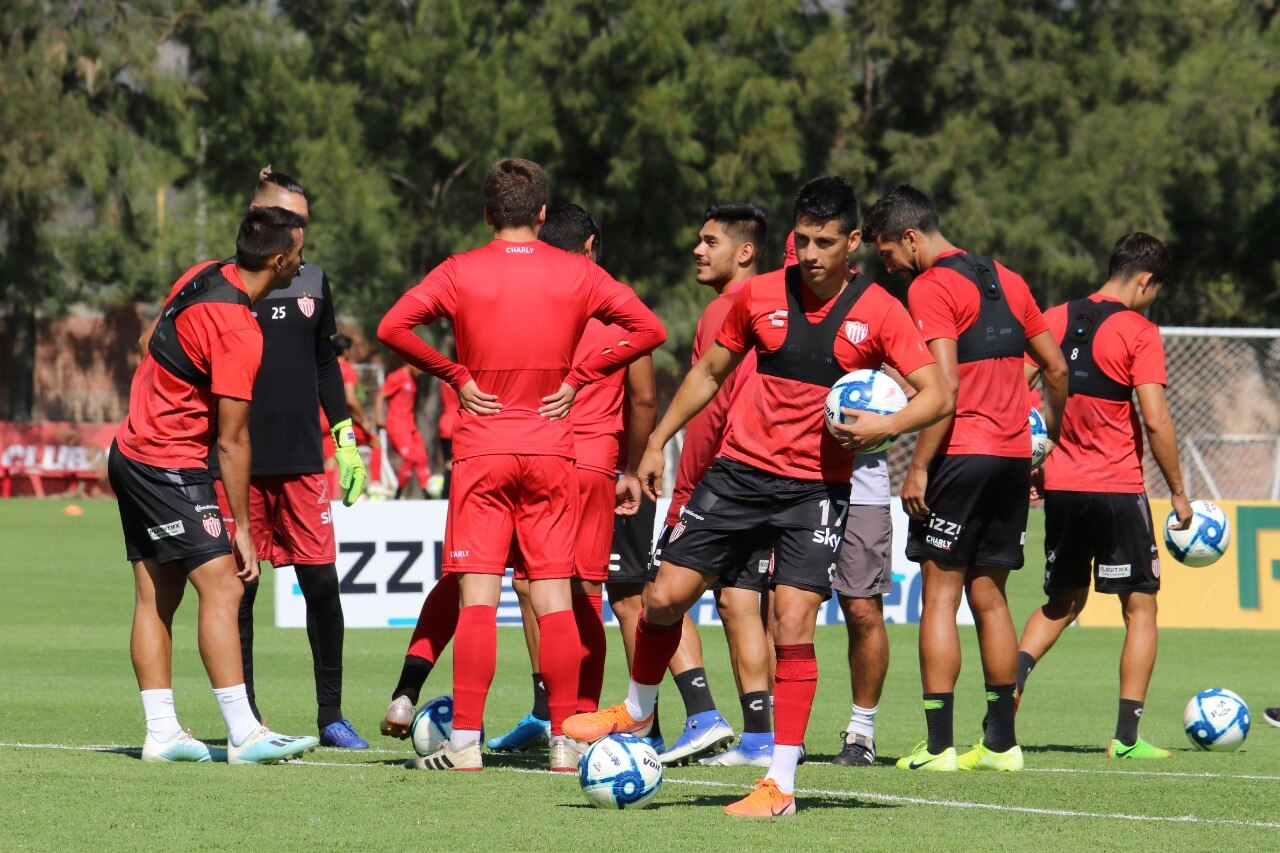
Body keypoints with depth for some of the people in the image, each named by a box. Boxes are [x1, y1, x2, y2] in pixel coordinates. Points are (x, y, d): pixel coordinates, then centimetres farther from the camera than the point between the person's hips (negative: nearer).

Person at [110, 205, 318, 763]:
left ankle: (162, 733, 10)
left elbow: (148, 343, 21)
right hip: (171, 467, -10)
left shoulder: (202, 277, 5)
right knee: (222, 587, -12)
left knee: (155, 599, 9)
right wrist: (241, 527, -13)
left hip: (132, 452, 10)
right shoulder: (238, 331, -22)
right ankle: (243, 735, -16)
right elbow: (231, 440, -19)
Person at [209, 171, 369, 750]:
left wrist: (346, 440, 15)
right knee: (239, 588, 0)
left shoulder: (312, 282, 13)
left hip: (302, 459, 3)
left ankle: (331, 716, 6)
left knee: (321, 581, -2)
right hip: (237, 462, -3)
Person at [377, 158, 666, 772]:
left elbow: (393, 327, -11)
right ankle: (564, 740, 3)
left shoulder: (461, 272, -2)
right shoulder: (577, 274, 2)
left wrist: (456, 376, -3)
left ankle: (466, 742, -8)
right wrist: (578, 378, 3)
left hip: (481, 452, -1)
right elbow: (647, 329, 3)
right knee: (554, 598, 4)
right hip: (551, 454, 1)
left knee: (477, 598, -4)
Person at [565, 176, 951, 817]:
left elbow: (936, 394, -7)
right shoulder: (760, 296, 2)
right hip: (742, 469, 3)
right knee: (665, 596, 1)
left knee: (792, 624, -12)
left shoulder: (877, 311, -6)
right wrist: (657, 441, 14)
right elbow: (709, 372, 16)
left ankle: (780, 783, -5)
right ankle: (636, 712, 29)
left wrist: (884, 426, -25)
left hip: (817, 487, -3)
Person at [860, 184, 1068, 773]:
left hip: (962, 455, -7)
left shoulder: (930, 288, -8)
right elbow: (1056, 368, 19)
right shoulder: (1006, 281, 15)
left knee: (940, 595, -4)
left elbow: (945, 385, -18)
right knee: (988, 597, 13)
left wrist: (918, 468, -16)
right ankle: (1001, 742, 12)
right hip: (1014, 454, 7)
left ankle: (939, 744, -8)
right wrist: (1049, 439, 30)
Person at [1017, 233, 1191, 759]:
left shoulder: (1055, 320, 7)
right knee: (1140, 609, 6)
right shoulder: (1139, 333, -9)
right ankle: (1127, 736, 1)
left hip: (1060, 485, 5)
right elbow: (1155, 421, -14)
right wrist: (1178, 493, -5)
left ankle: (1011, 681, -4)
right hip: (1118, 489, -5)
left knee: (1062, 603, 20)